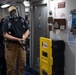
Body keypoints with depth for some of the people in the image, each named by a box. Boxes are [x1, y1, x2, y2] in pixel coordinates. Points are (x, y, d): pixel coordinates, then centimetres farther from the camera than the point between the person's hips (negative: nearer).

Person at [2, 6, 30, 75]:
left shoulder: (22, 20, 7)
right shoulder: (7, 21, -7)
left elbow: (27, 30, 12)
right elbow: (5, 35, -13)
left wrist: (24, 36, -10)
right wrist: (17, 39, -19)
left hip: (21, 44, 5)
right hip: (11, 45, -4)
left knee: (22, 64, 13)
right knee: (11, 66, 3)